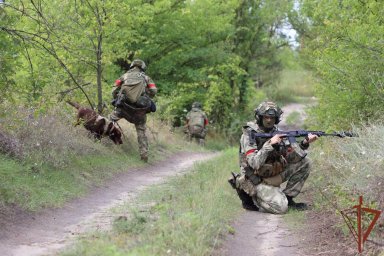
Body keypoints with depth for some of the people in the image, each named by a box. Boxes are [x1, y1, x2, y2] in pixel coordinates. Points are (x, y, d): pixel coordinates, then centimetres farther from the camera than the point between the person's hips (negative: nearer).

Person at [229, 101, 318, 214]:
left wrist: (304, 143, -17)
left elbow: (291, 156, -1)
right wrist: (270, 144, -32)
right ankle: (251, 198, 2)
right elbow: (254, 164, -28)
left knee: (304, 162, -2)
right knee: (280, 207, -23)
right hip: (257, 181, -7)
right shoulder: (249, 135, -17)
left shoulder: (275, 131, 4)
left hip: (273, 174, 7)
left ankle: (287, 198, 5)